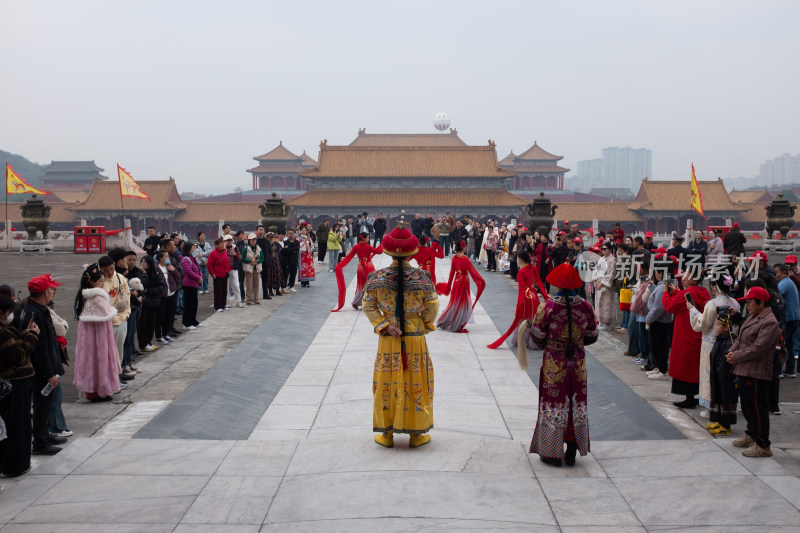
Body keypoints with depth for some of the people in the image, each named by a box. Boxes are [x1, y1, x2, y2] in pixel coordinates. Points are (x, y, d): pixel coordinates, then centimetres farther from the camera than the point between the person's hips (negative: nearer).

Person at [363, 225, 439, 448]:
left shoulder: (377, 277, -7)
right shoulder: (422, 277, -11)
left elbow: (368, 306, -4)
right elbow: (432, 306, -5)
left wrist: (384, 326, -5)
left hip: (387, 340, 1)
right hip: (415, 339, -1)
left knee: (387, 383, 11)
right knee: (415, 384, 10)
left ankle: (387, 433, 19)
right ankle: (416, 434, 20)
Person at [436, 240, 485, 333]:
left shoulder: (454, 258, -1)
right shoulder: (465, 259, -19)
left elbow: (452, 272, 5)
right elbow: (473, 271, -15)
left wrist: (449, 285, 13)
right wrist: (481, 281, -6)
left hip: (456, 281, 6)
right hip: (463, 281, -6)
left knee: (455, 302, 19)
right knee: (462, 303, 4)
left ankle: (446, 323, 27)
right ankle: (458, 327, 9)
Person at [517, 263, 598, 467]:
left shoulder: (547, 307, -15)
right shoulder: (586, 307, -5)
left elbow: (539, 340, -9)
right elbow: (592, 337, 5)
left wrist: (529, 327, 10)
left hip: (553, 365, -3)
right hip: (578, 364, 3)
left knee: (554, 404, 8)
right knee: (577, 404, 13)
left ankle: (553, 453, 15)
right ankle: (571, 452, 21)